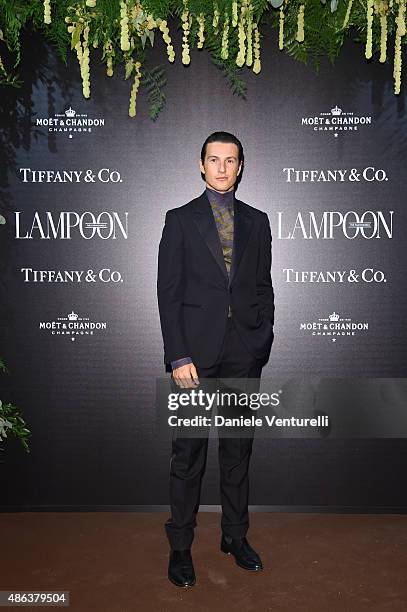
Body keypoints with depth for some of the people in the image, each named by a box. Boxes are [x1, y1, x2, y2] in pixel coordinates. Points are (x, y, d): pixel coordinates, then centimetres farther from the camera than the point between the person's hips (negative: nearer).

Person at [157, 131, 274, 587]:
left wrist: (264, 341, 2)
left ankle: (235, 535, 29)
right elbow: (168, 291, -3)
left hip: (245, 353, 3)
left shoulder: (257, 221, 11)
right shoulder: (180, 220, 3)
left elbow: (264, 287, 12)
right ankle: (180, 545, 19)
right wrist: (178, 356, -10)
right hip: (195, 351, -2)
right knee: (188, 452, 4)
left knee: (238, 449, 12)